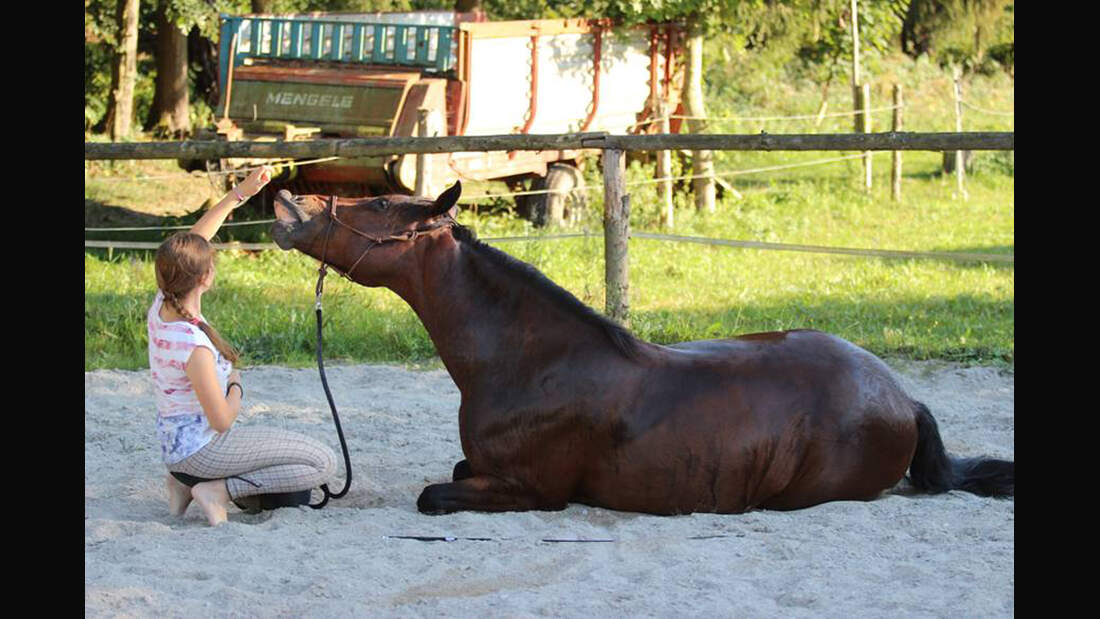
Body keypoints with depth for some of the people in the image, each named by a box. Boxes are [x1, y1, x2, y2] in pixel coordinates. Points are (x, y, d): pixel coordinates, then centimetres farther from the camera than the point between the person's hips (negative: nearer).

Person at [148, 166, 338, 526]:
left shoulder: (160, 307, -6)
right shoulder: (196, 347, -30)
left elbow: (192, 241, 7)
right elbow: (222, 421, -23)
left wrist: (240, 193, 7)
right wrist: (235, 385, -3)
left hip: (172, 442, 9)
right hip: (202, 448, -9)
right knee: (323, 463, -9)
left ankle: (185, 481, 16)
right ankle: (218, 490, -9)